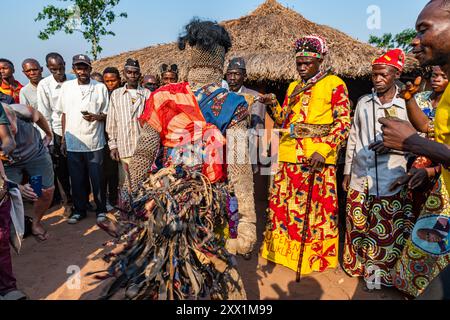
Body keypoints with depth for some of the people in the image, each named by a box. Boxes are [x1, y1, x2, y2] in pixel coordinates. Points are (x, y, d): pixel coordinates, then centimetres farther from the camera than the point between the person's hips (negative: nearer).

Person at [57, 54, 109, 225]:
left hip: (94, 142, -2)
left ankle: (101, 210, 20)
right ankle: (79, 210, 25)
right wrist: (63, 138, 9)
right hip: (72, 142, 2)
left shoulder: (100, 87, -1)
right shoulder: (66, 86, 7)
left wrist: (95, 117, -18)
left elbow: (106, 114, 3)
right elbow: (64, 114, 12)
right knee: (77, 179, 10)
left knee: (97, 178, 4)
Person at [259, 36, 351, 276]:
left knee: (316, 207, 1)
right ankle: (284, 249, 28)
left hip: (318, 157, -5)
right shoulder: (293, 87, 19)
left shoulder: (334, 84, 1)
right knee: (282, 203, 9)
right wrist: (274, 104, 0)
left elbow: (344, 122, -6)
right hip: (289, 157, 6)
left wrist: (324, 150, -19)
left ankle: (316, 255, 19)